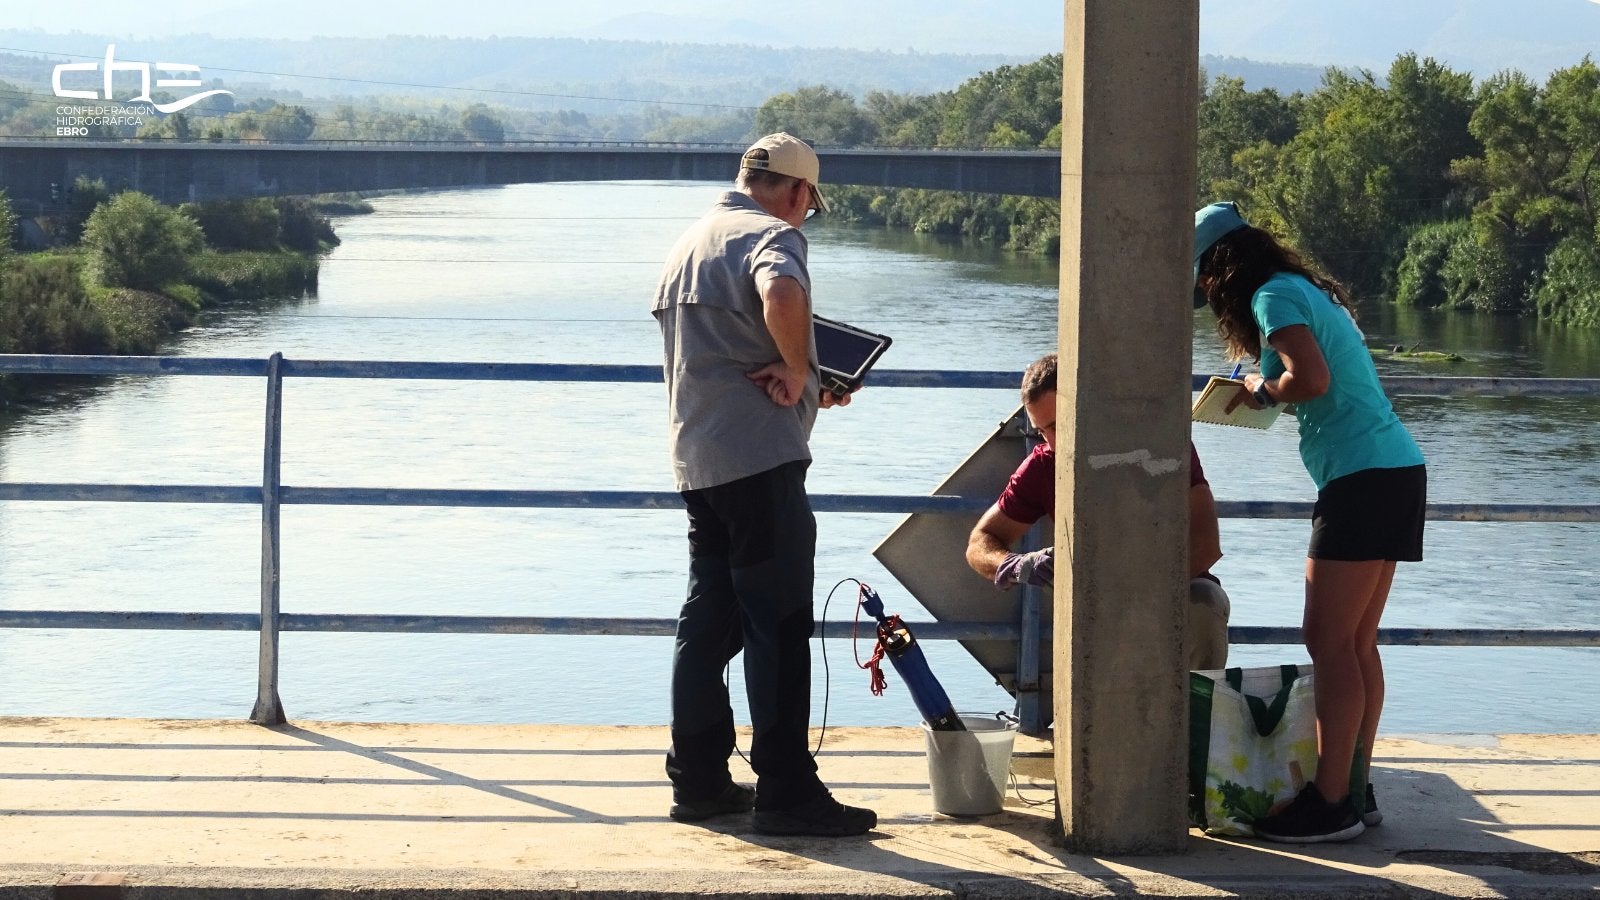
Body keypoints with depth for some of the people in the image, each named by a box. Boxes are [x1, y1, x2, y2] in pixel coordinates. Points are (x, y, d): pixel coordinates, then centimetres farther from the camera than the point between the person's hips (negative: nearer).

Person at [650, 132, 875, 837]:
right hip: (759, 457, -9)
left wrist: (802, 384, 25)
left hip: (695, 460, 9)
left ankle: (699, 780, 17)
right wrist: (799, 369, -17)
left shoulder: (690, 242, 20)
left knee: (708, 620, 13)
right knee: (780, 625, -5)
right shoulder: (771, 235, -9)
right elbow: (783, 295, -34)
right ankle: (786, 792, -4)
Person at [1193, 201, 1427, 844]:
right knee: (1356, 646, 12)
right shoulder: (1310, 290, 21)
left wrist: (1262, 392, -2)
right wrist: (1262, 395, 14)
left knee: (1330, 645, -7)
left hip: (1361, 480, -10)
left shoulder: (1273, 296, -7)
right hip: (1397, 471, 10)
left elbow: (1312, 380, -20)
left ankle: (1331, 804, -7)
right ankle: (1354, 790, 15)